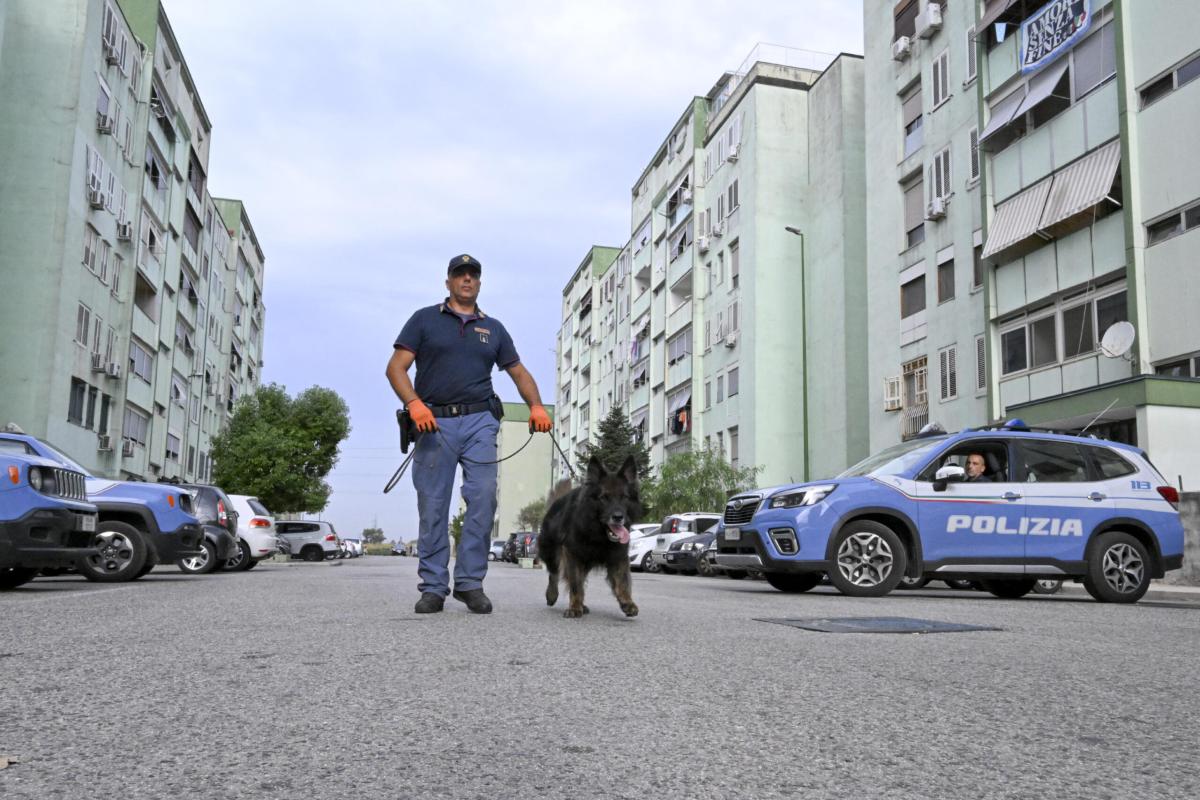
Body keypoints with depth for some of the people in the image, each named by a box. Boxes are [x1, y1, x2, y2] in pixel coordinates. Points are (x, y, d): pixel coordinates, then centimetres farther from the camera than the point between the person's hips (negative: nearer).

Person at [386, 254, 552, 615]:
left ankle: (470, 582, -1)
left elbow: (518, 371, 20)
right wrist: (414, 403, -15)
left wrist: (536, 406, 0)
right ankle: (433, 587, 7)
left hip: (479, 422, 2)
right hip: (435, 422, -2)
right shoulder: (424, 319, 11)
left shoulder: (493, 328, 21)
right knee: (433, 506, -1)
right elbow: (396, 367, 2)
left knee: (483, 498, -10)